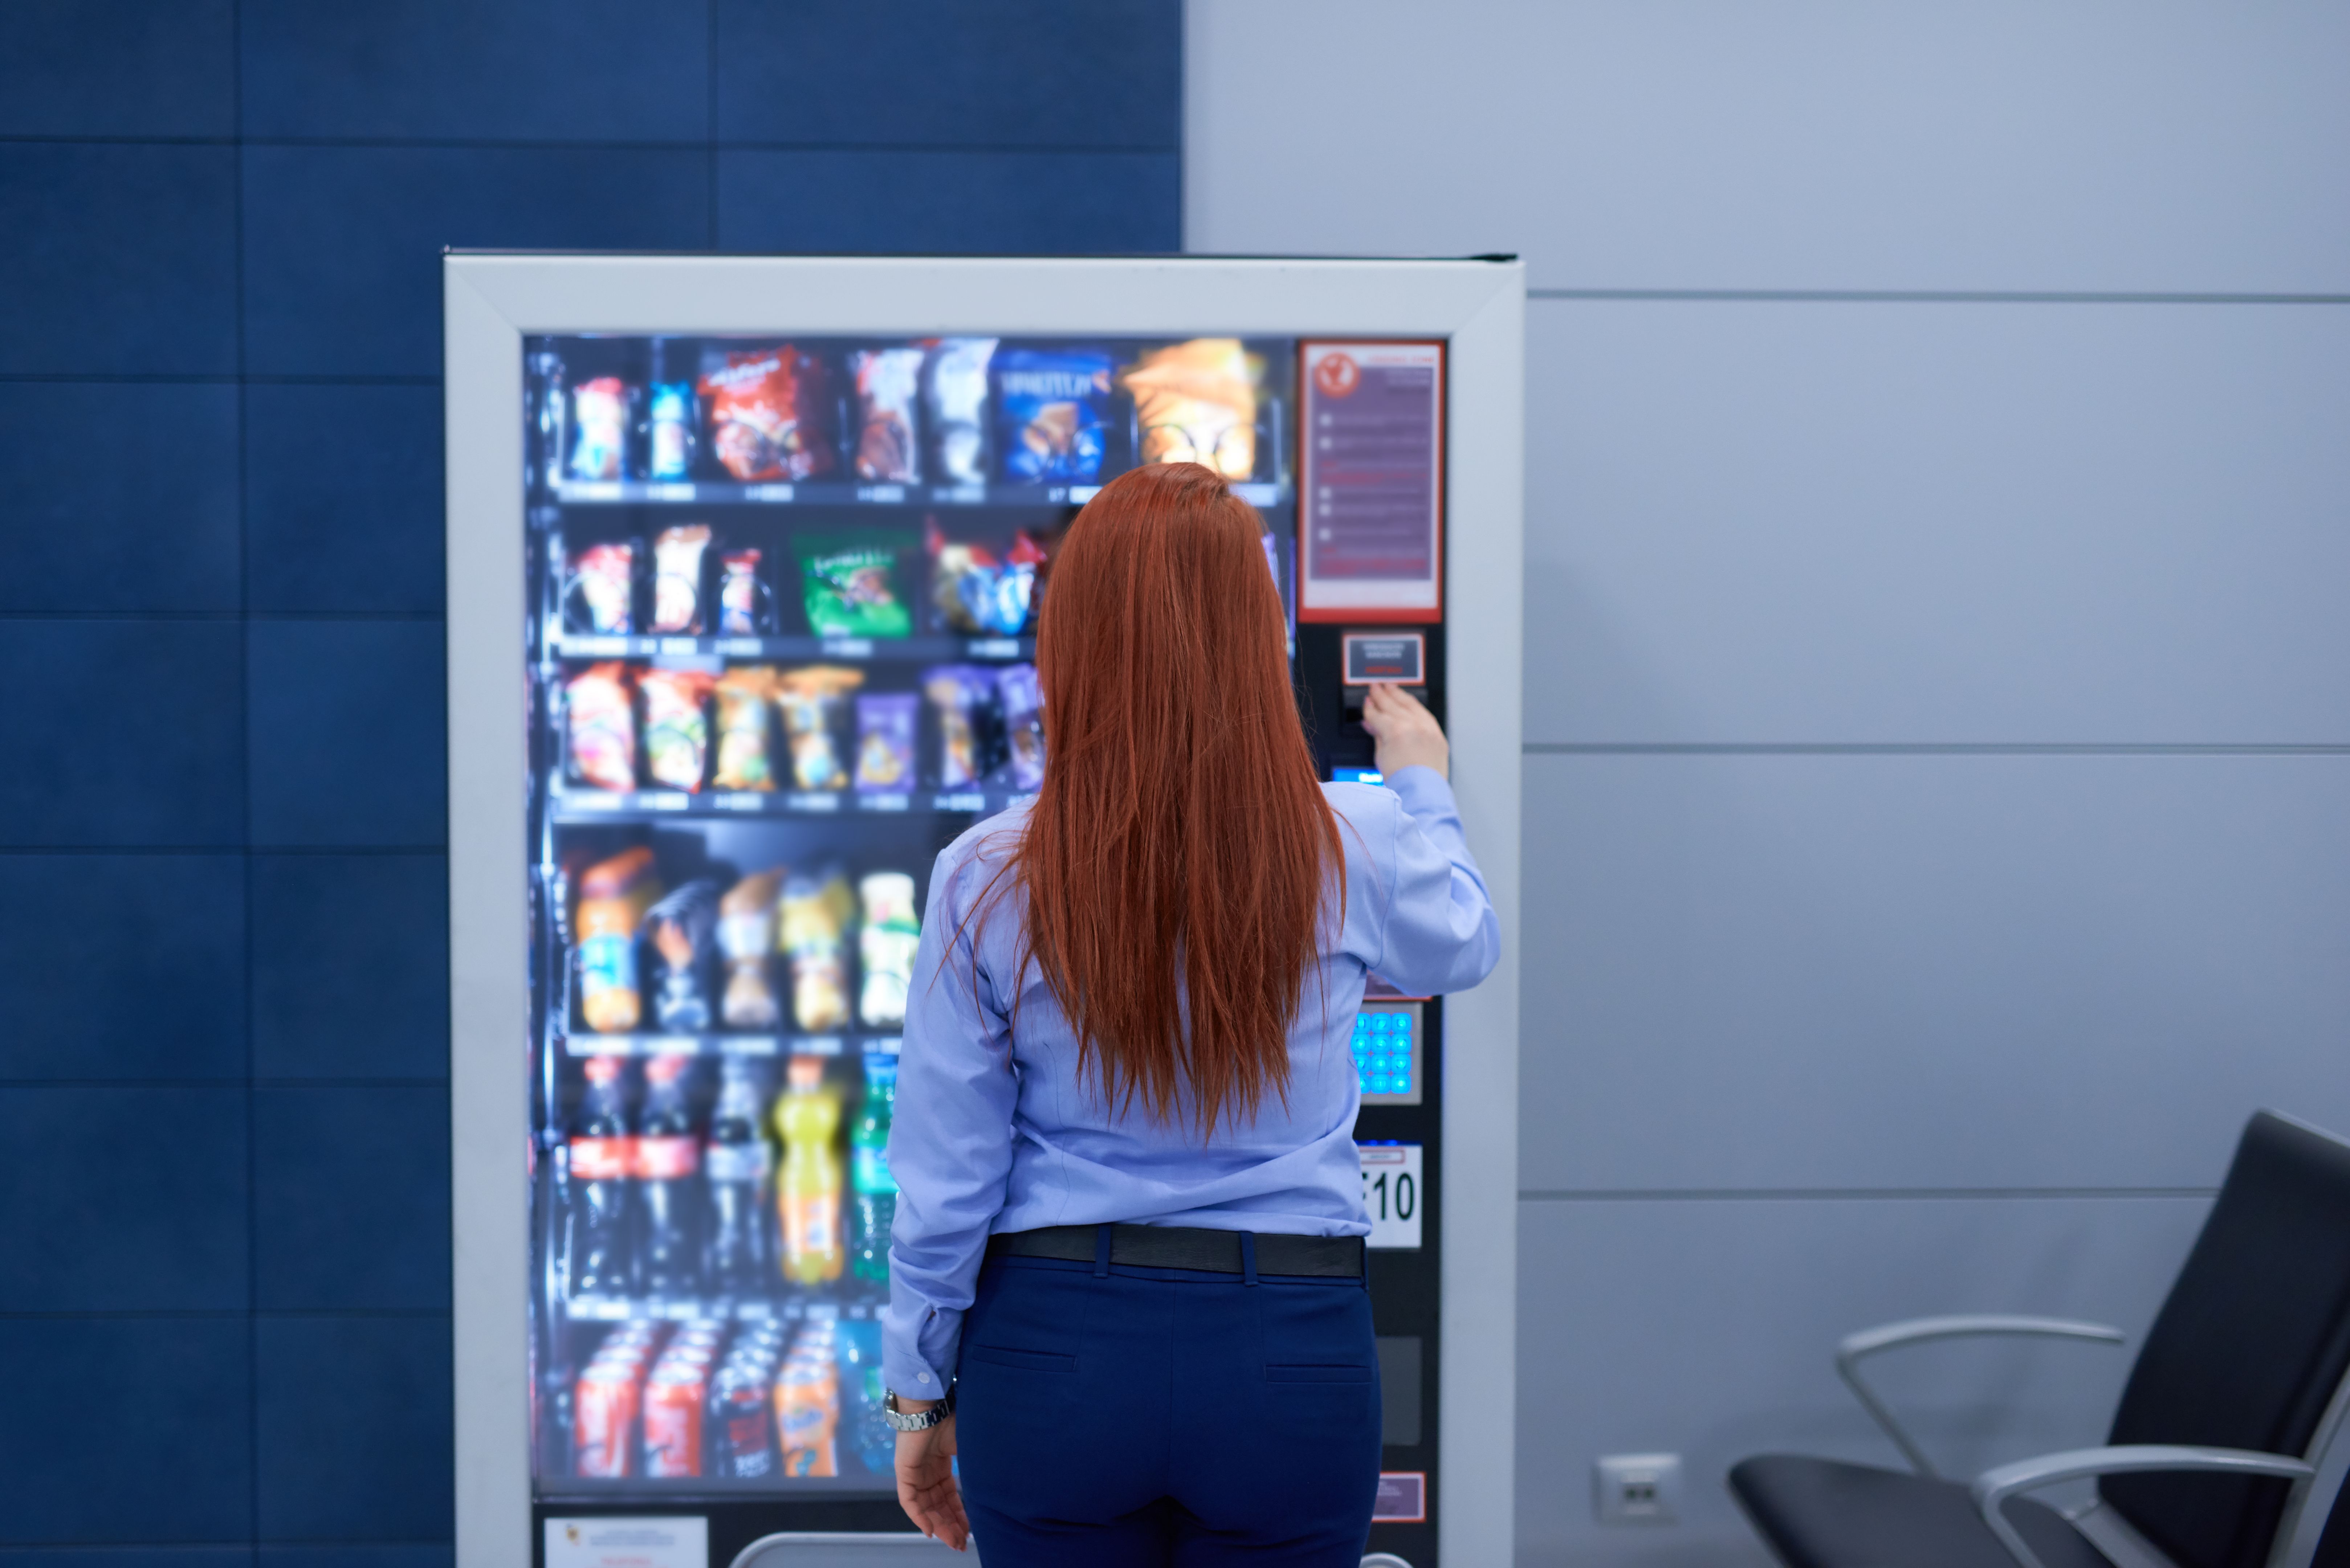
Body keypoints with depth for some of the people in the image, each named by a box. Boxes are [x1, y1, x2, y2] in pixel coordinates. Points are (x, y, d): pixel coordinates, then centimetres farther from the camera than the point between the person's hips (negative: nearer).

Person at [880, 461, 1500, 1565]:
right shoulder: (1357, 853, -8)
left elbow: (944, 1181, -5)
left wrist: (921, 1395, 8)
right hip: (1287, 1356, 1)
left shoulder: (987, 881, -10)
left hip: (1055, 1351, 0)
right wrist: (1423, 784, 34)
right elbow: (1465, 944, 16)